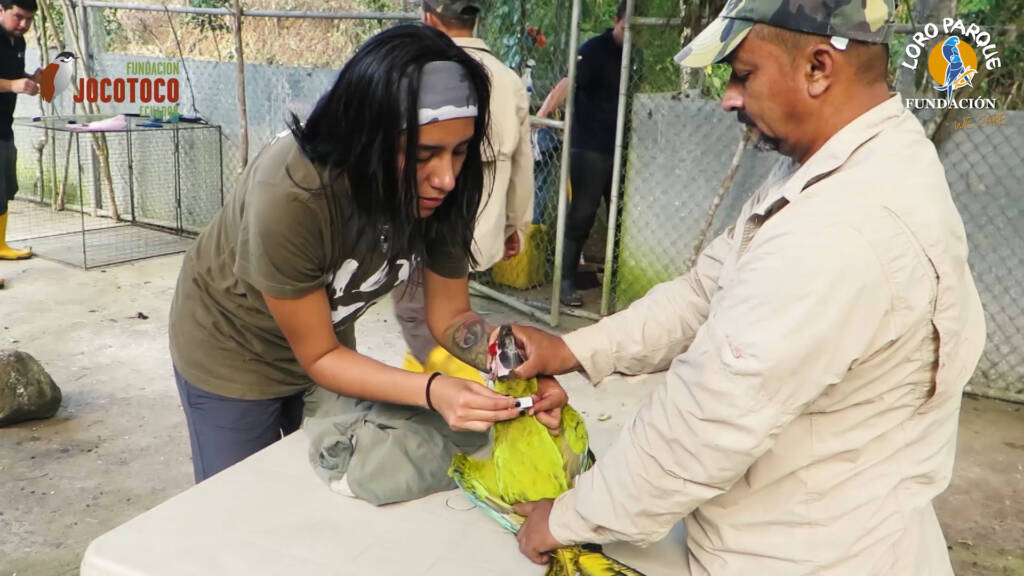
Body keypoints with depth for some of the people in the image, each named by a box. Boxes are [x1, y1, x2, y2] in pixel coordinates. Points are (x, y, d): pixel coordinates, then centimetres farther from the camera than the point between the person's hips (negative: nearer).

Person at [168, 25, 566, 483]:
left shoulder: (440, 189, -25)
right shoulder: (289, 197, -39)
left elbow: (450, 315, -13)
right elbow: (317, 356, -26)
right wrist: (432, 390, -40)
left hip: (328, 341, 5)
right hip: (233, 351, -4)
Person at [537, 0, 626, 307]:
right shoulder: (595, 49, -8)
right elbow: (568, 82, -22)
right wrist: (542, 112, -36)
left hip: (620, 148, 6)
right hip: (589, 147, -6)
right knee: (582, 214, -3)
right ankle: (566, 282, 6)